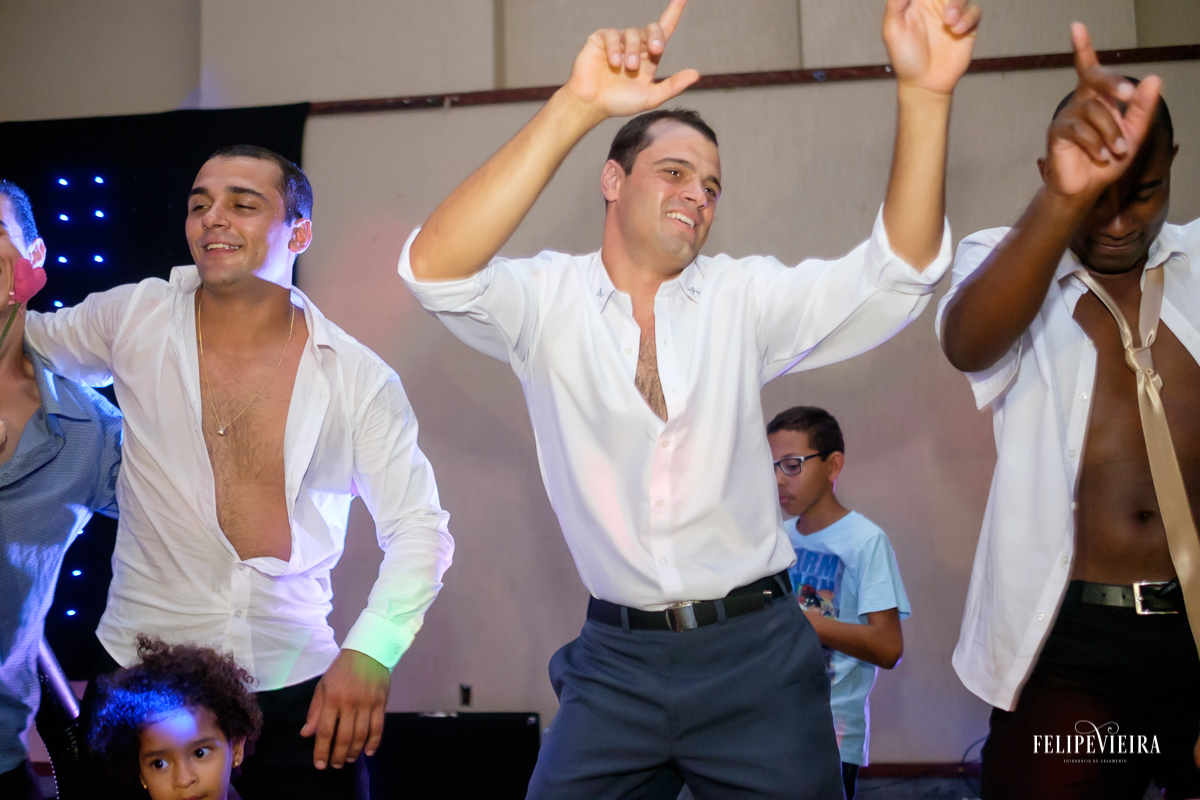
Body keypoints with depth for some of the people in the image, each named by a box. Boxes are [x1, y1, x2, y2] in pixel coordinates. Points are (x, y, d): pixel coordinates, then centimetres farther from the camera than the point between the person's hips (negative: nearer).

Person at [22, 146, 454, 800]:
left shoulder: (358, 378, -4)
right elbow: (30, 339, 20)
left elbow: (418, 526, -4)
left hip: (297, 687, 0)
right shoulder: (136, 319, 1)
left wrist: (370, 650, -18)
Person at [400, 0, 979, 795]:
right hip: (616, 664, -1)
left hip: (758, 654, 1)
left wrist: (924, 95, -23)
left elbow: (896, 274, -9)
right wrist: (576, 106, -30)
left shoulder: (744, 299, 2)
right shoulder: (550, 299, -2)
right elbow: (435, 270, -22)